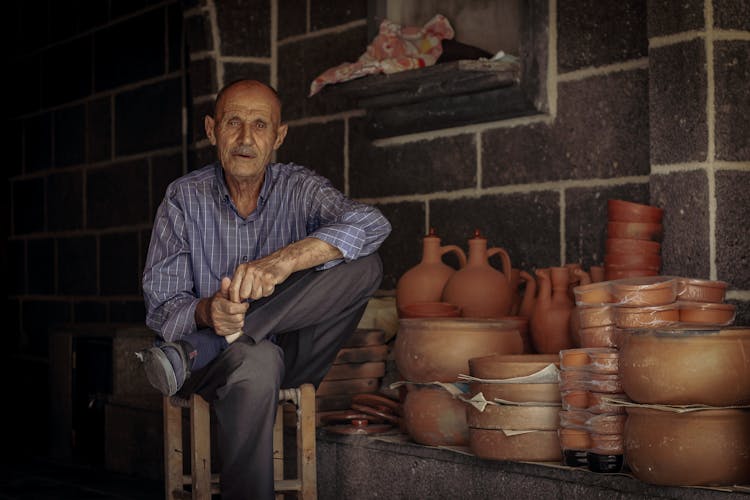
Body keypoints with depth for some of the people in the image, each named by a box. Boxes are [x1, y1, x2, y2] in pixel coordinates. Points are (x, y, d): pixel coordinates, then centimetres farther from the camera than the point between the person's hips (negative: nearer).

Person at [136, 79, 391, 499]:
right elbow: (161, 305, -5)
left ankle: (195, 353, -25)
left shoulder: (300, 188, -2)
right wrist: (206, 313, -30)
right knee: (256, 361, -40)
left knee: (364, 264, -24)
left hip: (293, 353, 2)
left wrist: (281, 262, -38)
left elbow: (372, 224, -24)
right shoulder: (185, 199, -2)